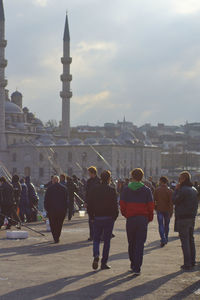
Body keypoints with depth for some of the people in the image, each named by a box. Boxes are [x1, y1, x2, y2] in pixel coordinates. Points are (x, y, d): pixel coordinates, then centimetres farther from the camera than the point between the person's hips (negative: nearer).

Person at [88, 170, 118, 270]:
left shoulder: (94, 189, 0)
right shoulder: (112, 190, -8)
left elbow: (89, 205, 2)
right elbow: (115, 206, -9)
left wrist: (92, 217, 11)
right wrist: (114, 217, 4)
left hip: (97, 218, 2)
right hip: (109, 218, -2)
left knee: (96, 239, 14)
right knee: (107, 240, 7)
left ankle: (96, 255, -13)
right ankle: (104, 263, 8)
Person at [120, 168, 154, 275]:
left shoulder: (126, 190, 1)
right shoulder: (146, 190, -1)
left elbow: (122, 205, -2)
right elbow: (151, 206, -3)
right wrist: (149, 218, 9)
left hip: (130, 219, 1)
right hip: (143, 219, -1)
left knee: (131, 243, 16)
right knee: (140, 244, 1)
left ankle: (133, 265, 25)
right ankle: (137, 268, -5)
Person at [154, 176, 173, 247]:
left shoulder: (157, 190, -5)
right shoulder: (169, 191, -6)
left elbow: (154, 200, 0)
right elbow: (171, 202, -11)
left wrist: (154, 207, 16)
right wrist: (171, 212, -8)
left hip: (159, 210, -1)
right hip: (167, 210, 1)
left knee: (161, 225, 1)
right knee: (166, 225, 16)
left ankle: (163, 239, -14)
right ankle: (166, 239, 25)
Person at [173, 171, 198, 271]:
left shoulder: (183, 190, -18)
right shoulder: (194, 190, 10)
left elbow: (174, 200, -11)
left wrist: (176, 189, -3)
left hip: (183, 218, -8)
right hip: (192, 217, 8)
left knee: (185, 241, -5)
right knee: (191, 240, 17)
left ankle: (187, 264, -6)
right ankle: (192, 261, 22)